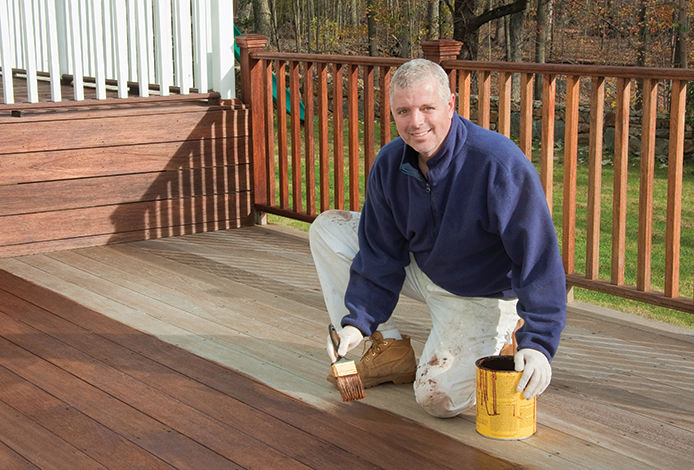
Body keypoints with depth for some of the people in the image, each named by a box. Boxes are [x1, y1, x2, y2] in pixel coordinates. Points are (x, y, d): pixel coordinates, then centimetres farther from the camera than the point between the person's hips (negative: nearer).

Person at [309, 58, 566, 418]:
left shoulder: (500, 164, -31)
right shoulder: (389, 164, -11)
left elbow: (538, 257, -31)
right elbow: (381, 256, -3)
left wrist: (537, 343, -39)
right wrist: (358, 321, -14)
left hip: (482, 299, -6)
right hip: (420, 268, 6)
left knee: (439, 398, -25)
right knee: (327, 229, -3)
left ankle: (502, 342, 8)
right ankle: (389, 349, 1)